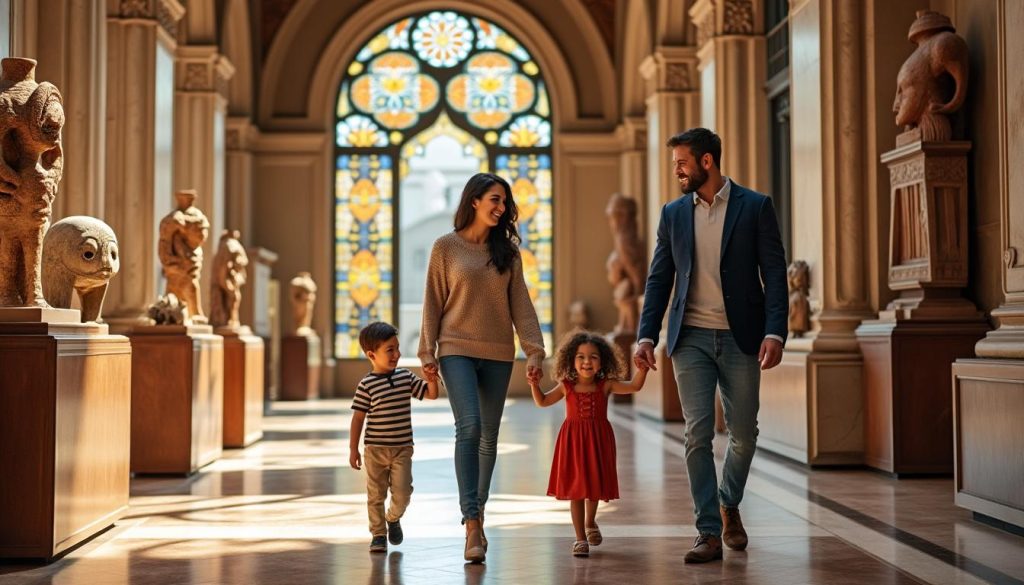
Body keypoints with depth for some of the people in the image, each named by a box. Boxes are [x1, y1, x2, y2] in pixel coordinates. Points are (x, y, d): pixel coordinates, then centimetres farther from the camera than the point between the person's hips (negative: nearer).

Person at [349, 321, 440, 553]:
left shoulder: (406, 377, 3)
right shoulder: (367, 384, -8)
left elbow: (431, 395, 6)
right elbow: (358, 417, -5)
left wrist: (432, 381, -16)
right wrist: (353, 449, -5)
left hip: (402, 448, 2)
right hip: (375, 449, -2)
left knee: (402, 492, -4)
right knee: (376, 495, 5)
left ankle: (393, 518, 26)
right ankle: (378, 534, 20)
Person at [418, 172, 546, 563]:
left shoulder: (507, 251, 9)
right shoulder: (446, 247, 1)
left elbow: (520, 304, 5)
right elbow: (433, 303, 1)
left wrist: (534, 350, -4)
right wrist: (427, 352, -5)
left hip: (498, 354, 4)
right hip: (457, 349, -3)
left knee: (488, 436, 8)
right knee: (469, 427, -17)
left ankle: (478, 512, 24)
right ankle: (472, 524, -17)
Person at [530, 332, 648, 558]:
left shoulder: (606, 385, -2)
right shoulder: (566, 386, 0)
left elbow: (634, 386, -9)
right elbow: (542, 402, 9)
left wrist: (643, 368, -24)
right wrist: (534, 383, -6)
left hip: (598, 441, 1)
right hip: (573, 441, -1)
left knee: (595, 488, 13)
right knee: (575, 490, 1)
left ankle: (590, 522, 44)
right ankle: (580, 538, 10)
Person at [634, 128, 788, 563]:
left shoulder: (755, 207, 0)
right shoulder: (673, 213, 9)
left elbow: (774, 275, -3)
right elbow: (659, 279, 10)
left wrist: (774, 333, -14)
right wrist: (646, 336, -1)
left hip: (740, 337, -1)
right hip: (691, 338, 2)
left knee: (744, 434, 6)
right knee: (698, 434, -4)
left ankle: (729, 505, 32)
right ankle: (709, 532, 2)